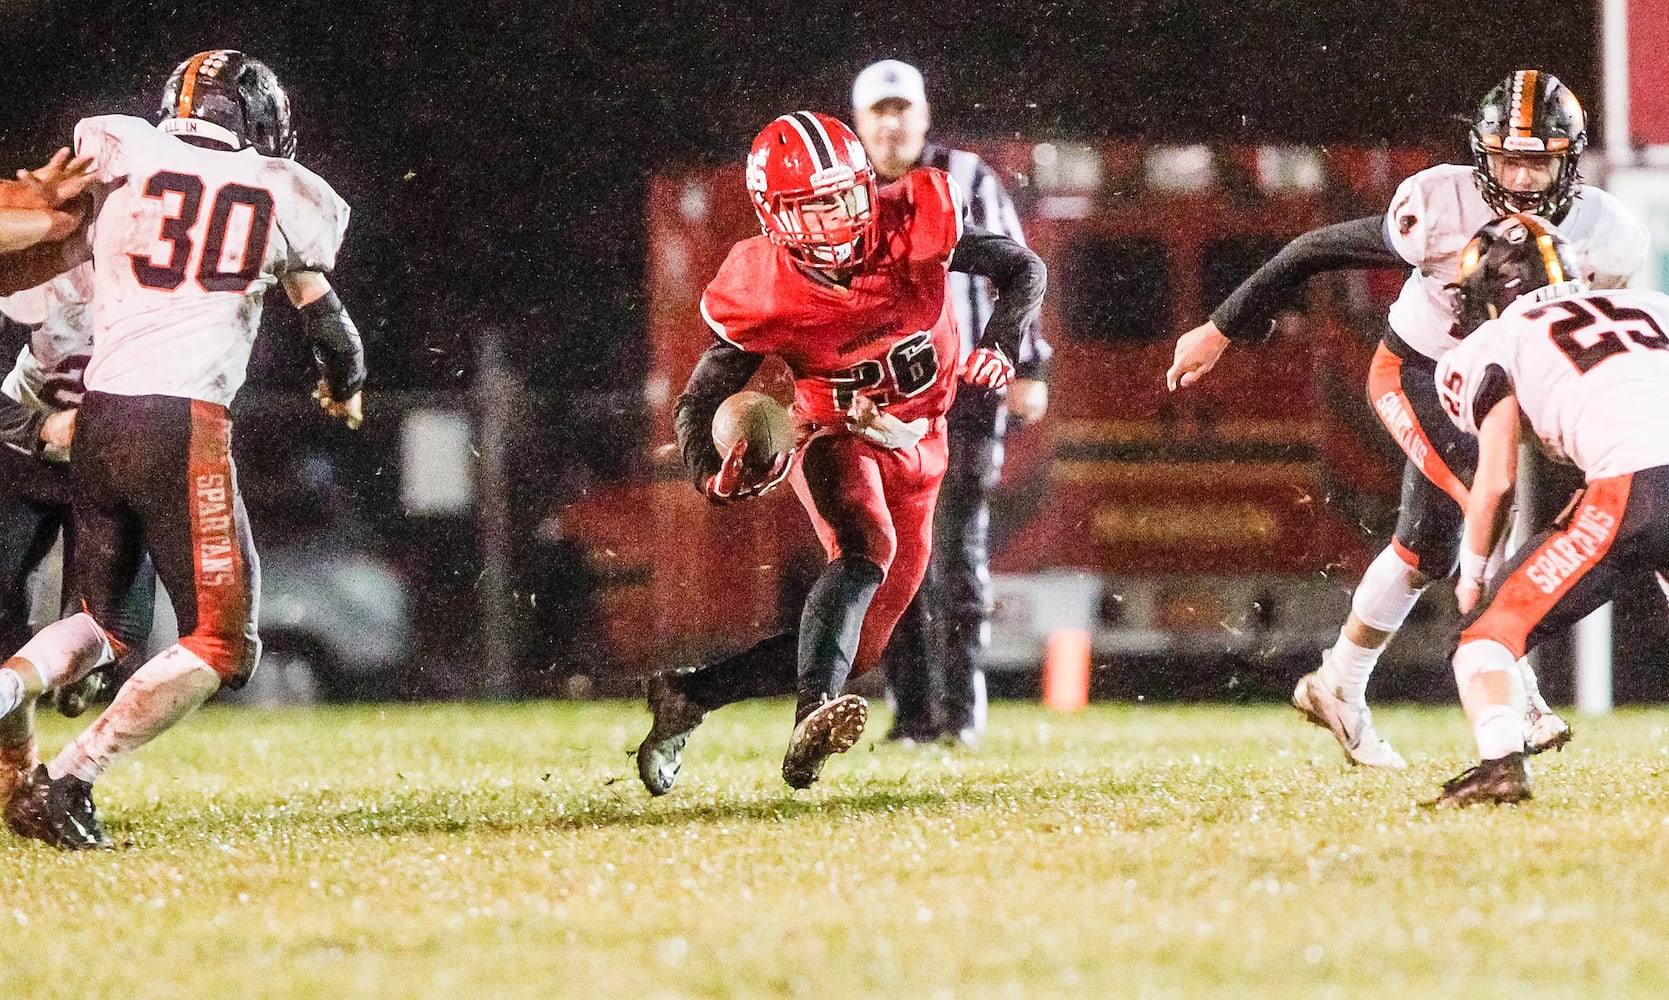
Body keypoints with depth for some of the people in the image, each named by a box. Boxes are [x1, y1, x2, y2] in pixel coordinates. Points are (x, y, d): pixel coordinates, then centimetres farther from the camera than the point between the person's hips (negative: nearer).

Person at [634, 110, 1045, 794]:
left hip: (916, 445, 4)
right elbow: (699, 403, -13)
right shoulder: (760, 297, -24)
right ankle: (812, 725, -52)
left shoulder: (915, 226, -22)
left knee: (859, 646, 2)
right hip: (832, 434, -4)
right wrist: (717, 473, -34)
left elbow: (1024, 272, -7)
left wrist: (999, 347, -26)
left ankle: (688, 695, 12)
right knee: (865, 549, -36)